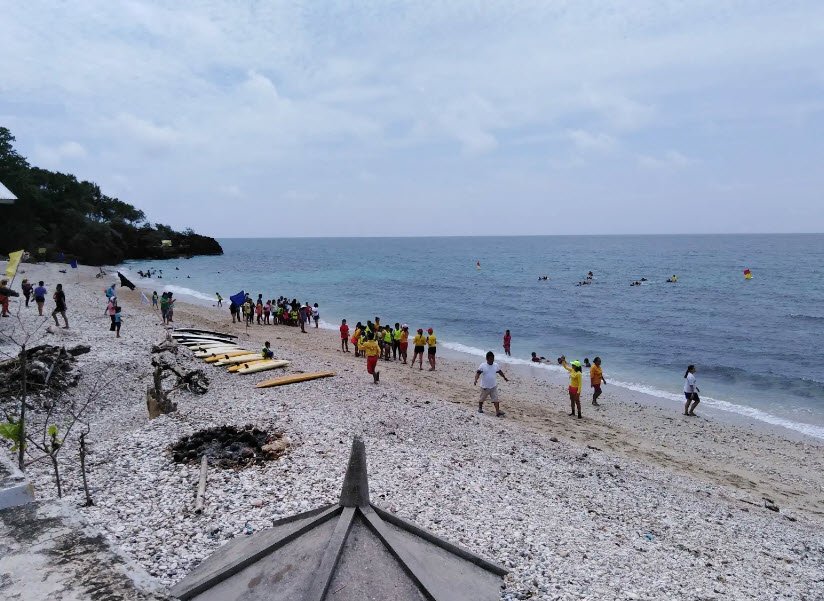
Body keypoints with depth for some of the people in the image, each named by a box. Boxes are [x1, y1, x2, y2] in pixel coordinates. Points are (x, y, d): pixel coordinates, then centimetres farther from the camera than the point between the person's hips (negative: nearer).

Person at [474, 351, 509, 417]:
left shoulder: (496, 365, 1)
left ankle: (498, 412, -1)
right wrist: (476, 379, -35)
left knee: (495, 399, -3)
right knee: (482, 399, 15)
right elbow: (478, 373, -20)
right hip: (485, 387, -3)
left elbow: (500, 372, 18)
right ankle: (480, 408, 39)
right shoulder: (482, 366, -13)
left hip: (493, 386, 3)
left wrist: (504, 378, 27)